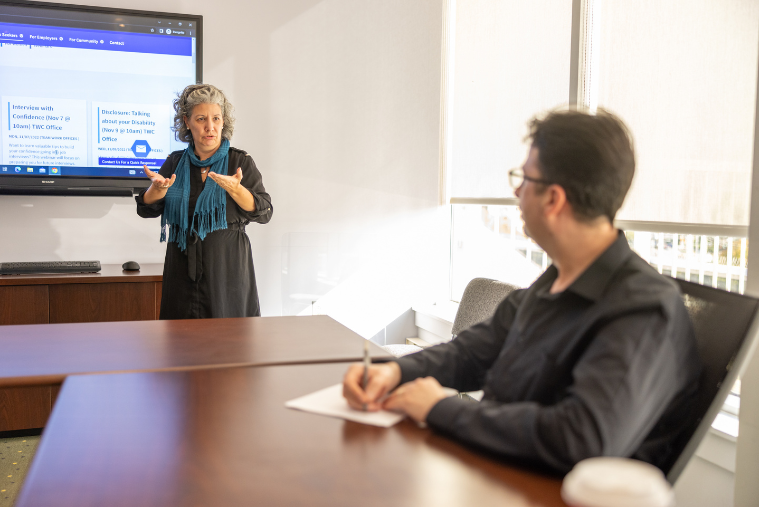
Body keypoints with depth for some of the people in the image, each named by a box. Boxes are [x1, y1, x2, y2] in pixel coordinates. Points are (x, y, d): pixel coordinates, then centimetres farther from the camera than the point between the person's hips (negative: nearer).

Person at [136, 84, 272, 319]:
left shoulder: (240, 162, 0)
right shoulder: (176, 162, 8)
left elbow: (264, 212, -9)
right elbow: (146, 209, 4)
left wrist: (234, 189, -26)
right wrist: (159, 187, -17)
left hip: (228, 269, -2)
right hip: (181, 270, 3)